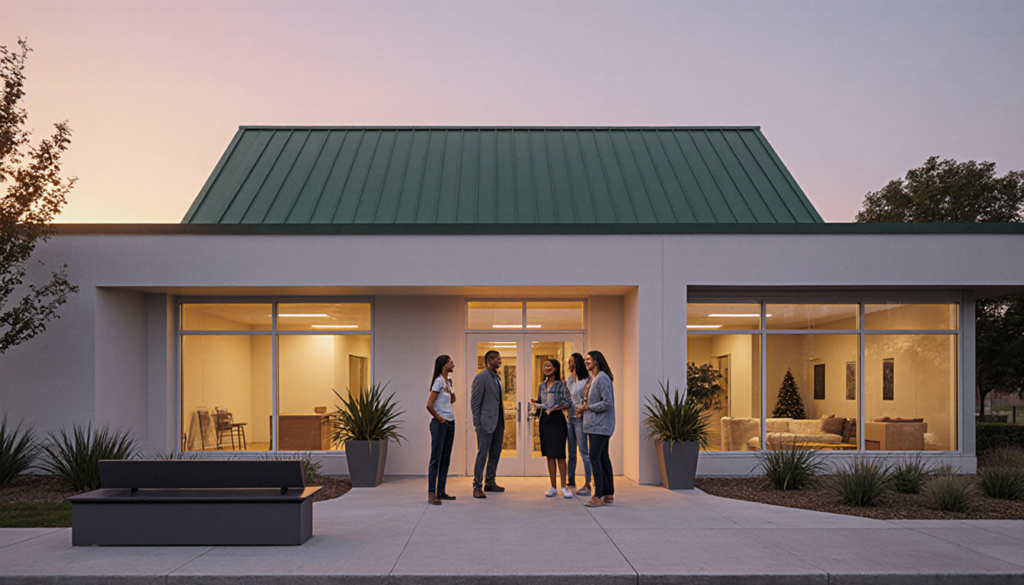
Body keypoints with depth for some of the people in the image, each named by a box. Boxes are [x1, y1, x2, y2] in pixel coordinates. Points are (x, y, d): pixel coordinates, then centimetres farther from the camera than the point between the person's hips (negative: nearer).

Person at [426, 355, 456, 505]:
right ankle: (431, 494, -6)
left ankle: (441, 491, 16)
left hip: (450, 423, 9)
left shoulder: (447, 382, 12)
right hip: (440, 424, -9)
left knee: (446, 459, 10)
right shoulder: (438, 381, -14)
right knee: (436, 458, -7)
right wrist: (439, 418, -9)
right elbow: (429, 405, -20)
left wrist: (450, 390, 4)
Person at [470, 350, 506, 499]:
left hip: (498, 422, 8)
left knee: (495, 454, 12)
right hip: (486, 422, -8)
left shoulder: (497, 378, 16)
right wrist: (477, 424, -14)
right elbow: (474, 402, -11)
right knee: (482, 454, -6)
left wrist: (502, 423, 16)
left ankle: (490, 482, 23)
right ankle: (477, 487, -1)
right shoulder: (481, 377, -10)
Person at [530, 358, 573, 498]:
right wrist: (536, 404, -2)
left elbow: (568, 403, -6)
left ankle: (563, 487, 2)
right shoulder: (541, 386, 13)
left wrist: (555, 408, -19)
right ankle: (553, 488, 10)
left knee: (559, 455, -5)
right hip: (545, 422, 5)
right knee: (549, 455, 5)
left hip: (557, 420, -5)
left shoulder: (561, 385, -3)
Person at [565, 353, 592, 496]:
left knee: (584, 452, -5)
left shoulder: (586, 380, -7)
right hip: (569, 418, 7)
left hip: (579, 418, -7)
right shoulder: (568, 379, 15)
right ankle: (571, 481, 19)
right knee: (571, 452, 12)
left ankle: (587, 484, -3)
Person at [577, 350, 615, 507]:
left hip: (600, 425, -10)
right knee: (603, 458, 11)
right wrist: (584, 408, 9)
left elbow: (607, 403, -19)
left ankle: (598, 497, -11)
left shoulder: (602, 378, -13)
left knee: (595, 458, -11)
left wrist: (588, 407, -12)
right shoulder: (594, 378, 18)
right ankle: (609, 494, 16)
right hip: (596, 425, 10)